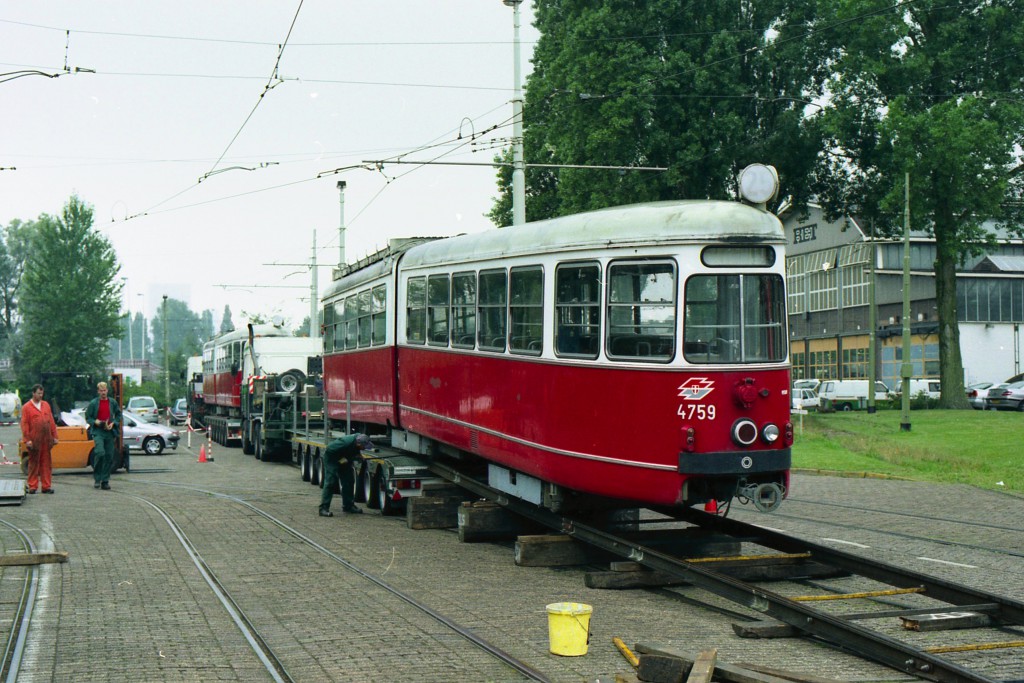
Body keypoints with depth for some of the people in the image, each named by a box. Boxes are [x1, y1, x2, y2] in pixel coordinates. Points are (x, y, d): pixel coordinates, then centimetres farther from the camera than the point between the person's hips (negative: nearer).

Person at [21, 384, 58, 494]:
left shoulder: (46, 405, 13)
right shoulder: (26, 407, -1)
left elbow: (51, 422, 13)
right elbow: (24, 424, -5)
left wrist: (54, 436, 8)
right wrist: (27, 440, -12)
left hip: (46, 440, 4)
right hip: (34, 441, -4)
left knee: (46, 463, 5)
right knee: (34, 463, 2)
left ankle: (46, 486, 10)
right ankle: (33, 487, 7)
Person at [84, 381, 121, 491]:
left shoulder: (113, 403, 9)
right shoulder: (93, 403, 2)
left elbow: (118, 415, 17)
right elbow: (87, 418, 6)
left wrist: (113, 423, 0)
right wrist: (95, 422, -13)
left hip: (110, 432, 3)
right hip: (98, 432, -3)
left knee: (109, 456, 2)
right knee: (100, 452, -21)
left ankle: (105, 481, 11)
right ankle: (97, 478, -7)